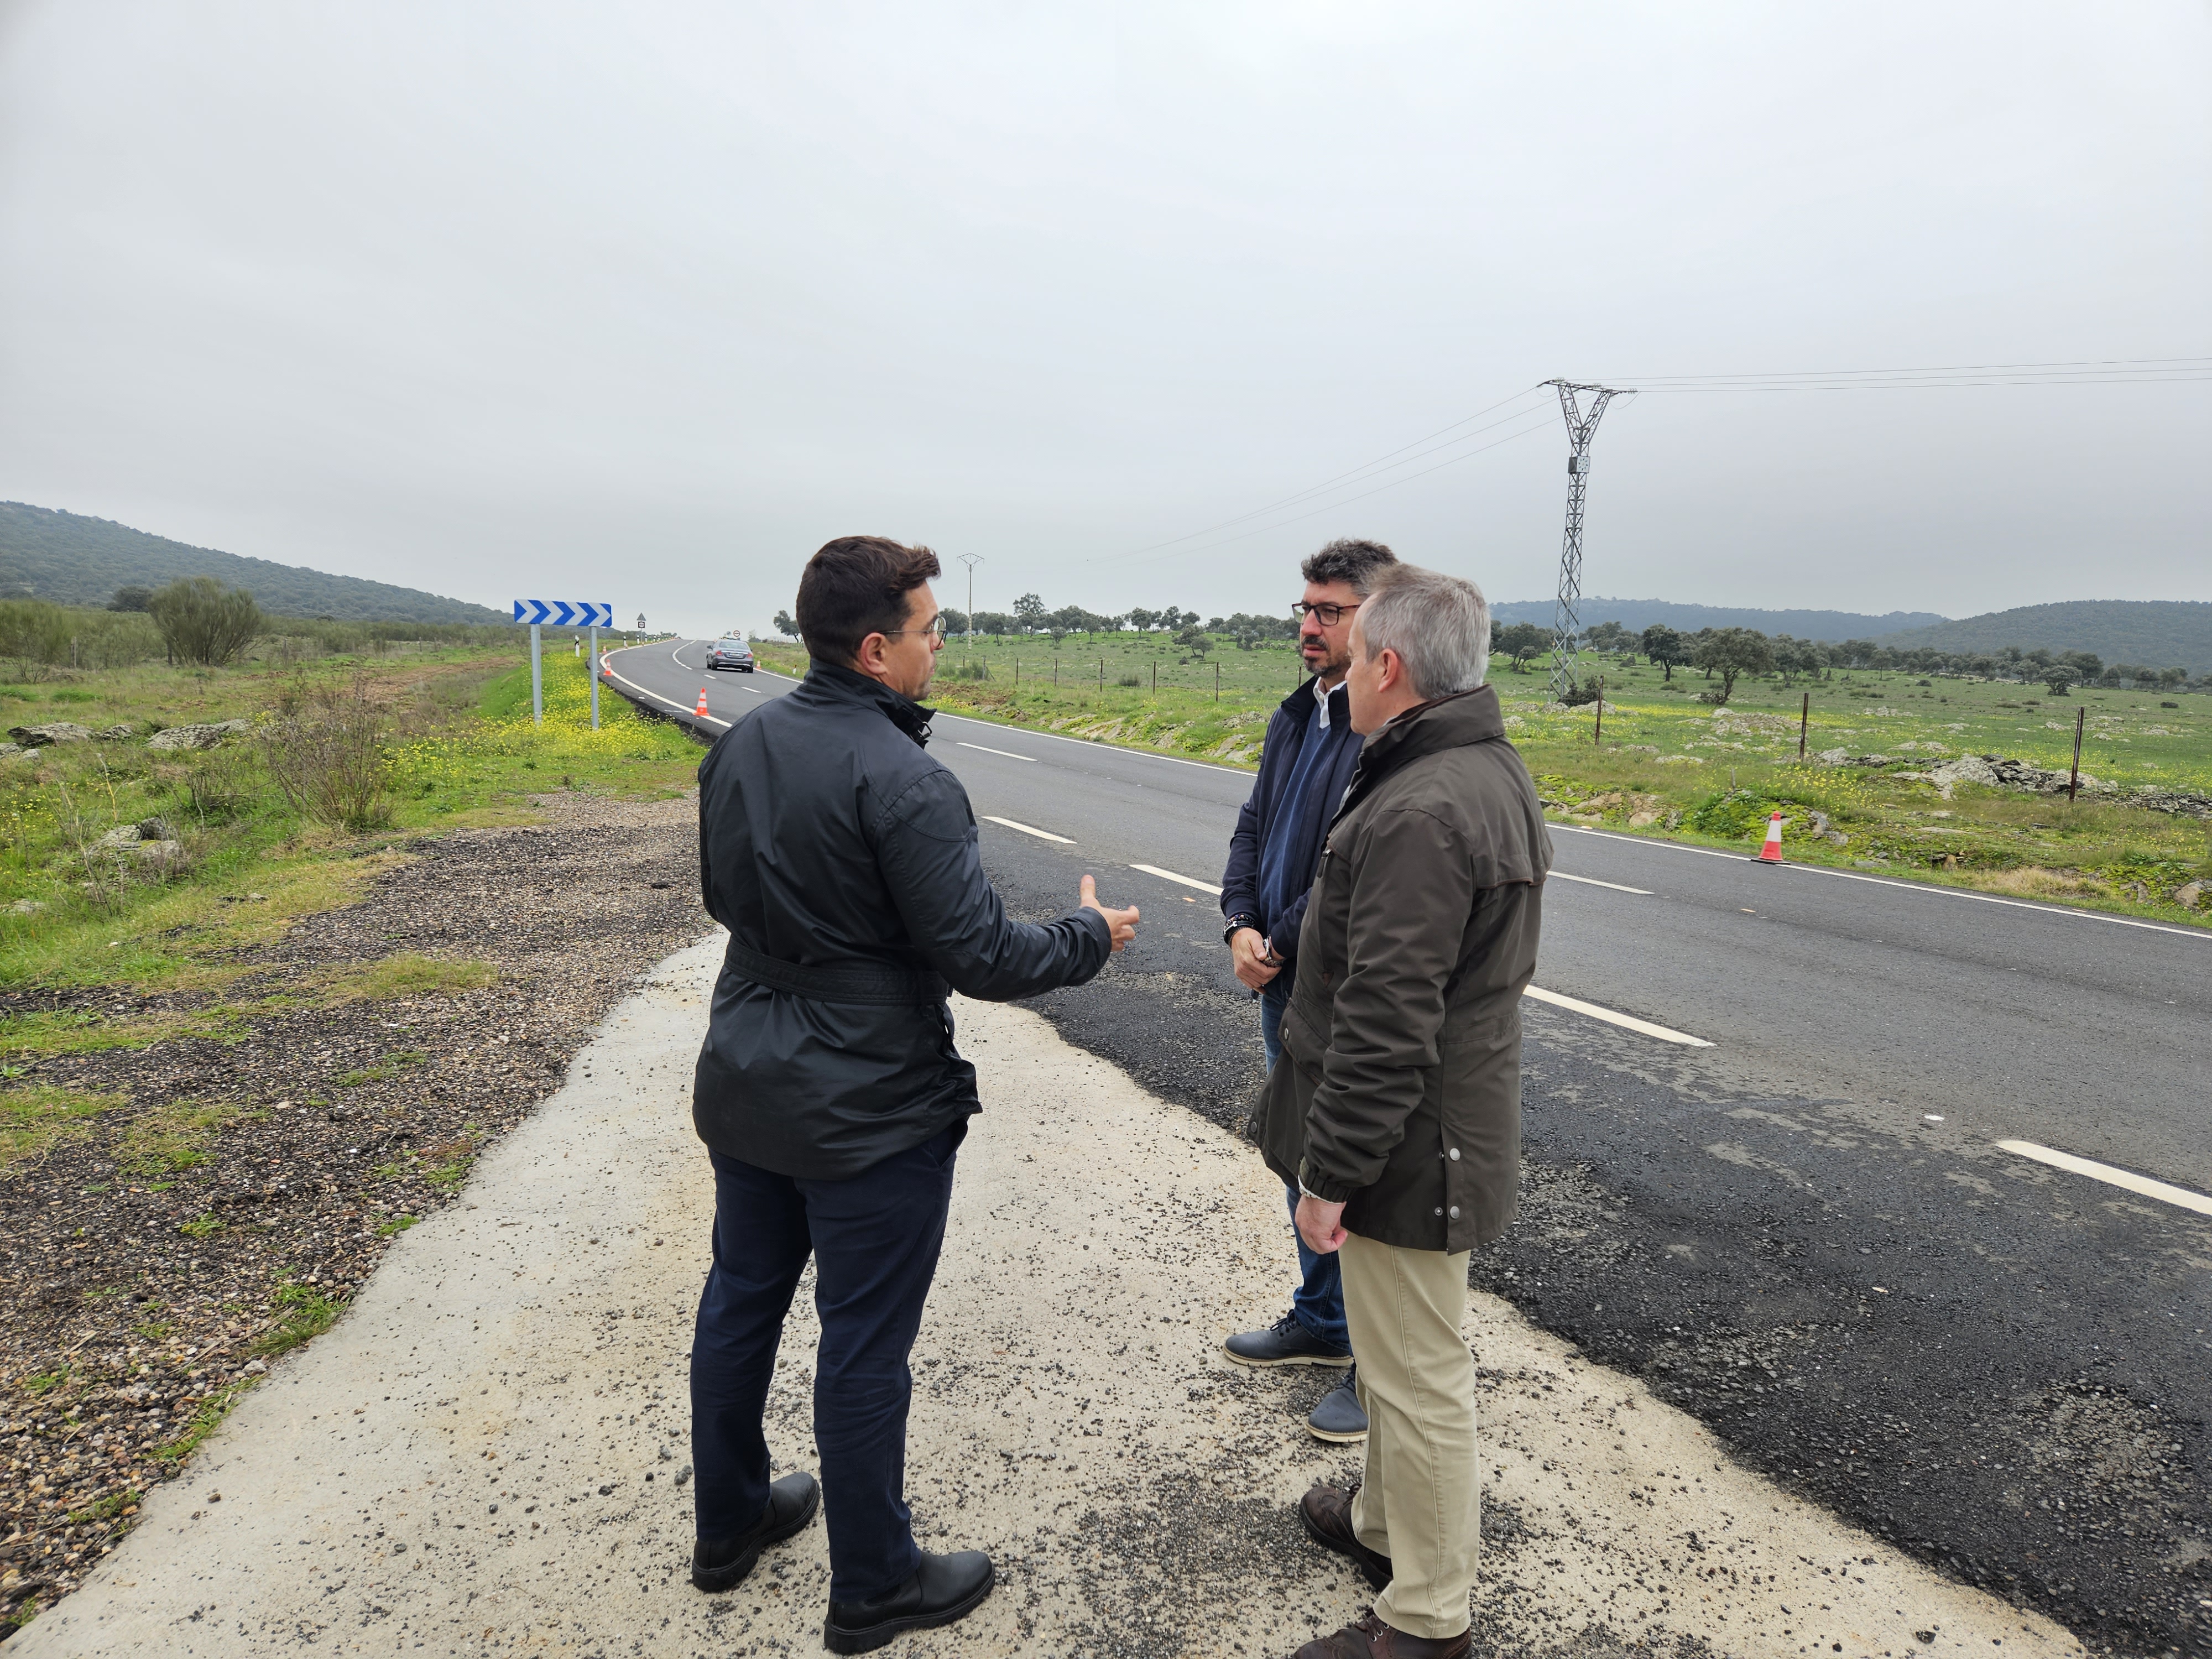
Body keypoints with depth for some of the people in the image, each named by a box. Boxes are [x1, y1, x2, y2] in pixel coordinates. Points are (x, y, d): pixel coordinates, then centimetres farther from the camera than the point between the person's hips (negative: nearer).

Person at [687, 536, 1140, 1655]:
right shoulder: (900, 783, -24)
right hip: (868, 1111, -8)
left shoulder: (741, 746, 1)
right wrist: (1088, 939, -6)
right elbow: (978, 957, -23)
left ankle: (729, 1523, 42)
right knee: (863, 1349, 7)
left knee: (740, 1300, 22)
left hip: (744, 1088, 8)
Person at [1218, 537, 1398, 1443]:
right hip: (1287, 990, 9)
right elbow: (1254, 825, 12)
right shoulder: (1298, 714, 10)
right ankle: (1321, 1319, 42)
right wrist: (1242, 926, -3)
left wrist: (1282, 946, -16)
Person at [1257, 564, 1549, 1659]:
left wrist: (1334, 1175, -21)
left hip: (1407, 1148, -11)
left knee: (1417, 1379, 6)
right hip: (1457, 1115, 11)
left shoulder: (1420, 816, -28)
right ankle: (1387, 1523, 47)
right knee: (1398, 1354, 26)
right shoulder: (1492, 773, 7)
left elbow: (1385, 1027, -28)